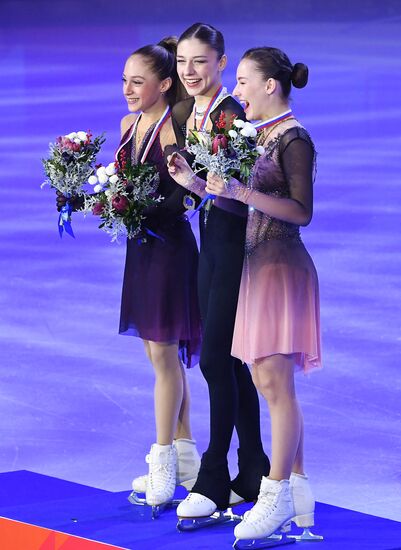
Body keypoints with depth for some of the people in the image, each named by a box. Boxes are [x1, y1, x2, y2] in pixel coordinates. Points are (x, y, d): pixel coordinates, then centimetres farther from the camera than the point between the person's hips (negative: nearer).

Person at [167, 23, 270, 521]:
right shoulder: (187, 112, 10)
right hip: (211, 241, 9)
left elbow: (238, 195, -22)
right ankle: (253, 472, 21)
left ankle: (213, 480, 0)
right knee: (227, 360, 12)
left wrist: (197, 184, -36)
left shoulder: (229, 113, -16)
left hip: (235, 241, -9)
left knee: (215, 358, -7)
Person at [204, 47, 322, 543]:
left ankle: (276, 497, -4)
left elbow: (302, 211, -16)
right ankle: (298, 493, 15)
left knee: (275, 382, -8)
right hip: (258, 261, 9)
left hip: (283, 265, -9)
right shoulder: (260, 136, 14)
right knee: (270, 384, 9)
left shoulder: (295, 139, -11)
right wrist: (204, 182, 10)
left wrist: (242, 192, -22)